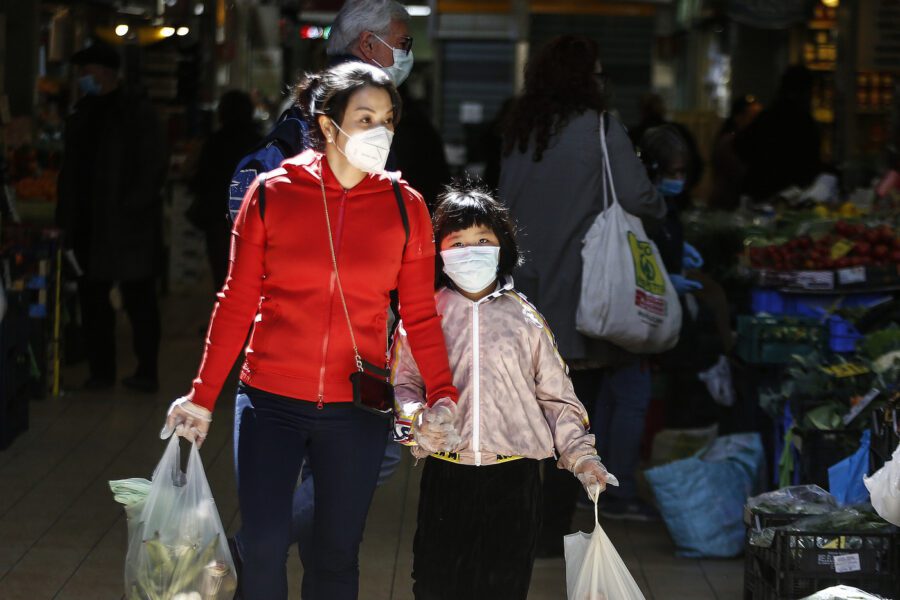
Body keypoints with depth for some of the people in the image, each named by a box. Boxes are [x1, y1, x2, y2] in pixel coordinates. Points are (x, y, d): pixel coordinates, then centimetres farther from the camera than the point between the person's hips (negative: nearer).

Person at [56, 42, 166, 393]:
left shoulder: (136, 111, -5)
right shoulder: (82, 115, 14)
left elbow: (153, 166, -10)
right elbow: (71, 171, 15)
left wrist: (132, 208, -17)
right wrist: (67, 219, 8)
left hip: (129, 225, -7)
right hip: (90, 226, 7)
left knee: (138, 297, 0)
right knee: (92, 296, 8)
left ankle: (147, 373, 6)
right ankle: (101, 371, 16)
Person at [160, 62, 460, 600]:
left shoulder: (405, 207, -1)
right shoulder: (272, 193, -3)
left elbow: (421, 315, 1)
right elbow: (237, 304, 1)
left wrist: (443, 394, -13)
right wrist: (202, 397, 0)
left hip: (357, 409, 1)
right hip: (270, 403, -1)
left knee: (338, 554, 9)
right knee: (263, 549, -1)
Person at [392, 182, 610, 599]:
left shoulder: (524, 318, 7)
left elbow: (556, 396, 8)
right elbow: (403, 384, 5)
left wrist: (580, 455, -3)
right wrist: (420, 418, -16)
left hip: (514, 479, 0)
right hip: (445, 476, 0)